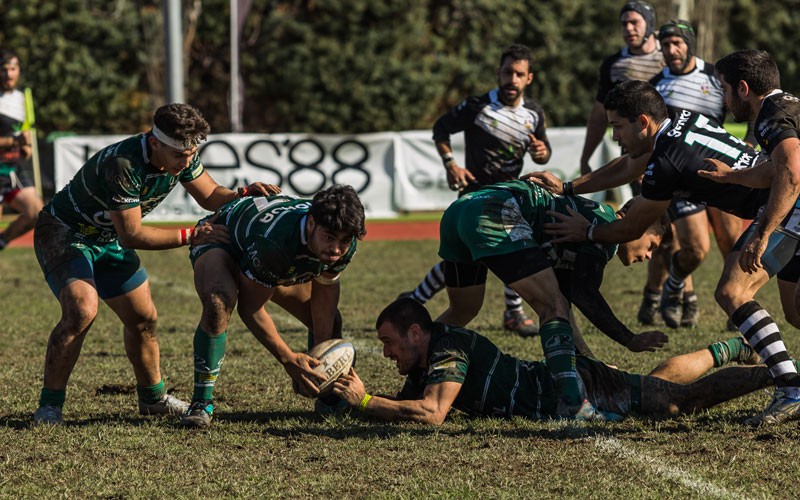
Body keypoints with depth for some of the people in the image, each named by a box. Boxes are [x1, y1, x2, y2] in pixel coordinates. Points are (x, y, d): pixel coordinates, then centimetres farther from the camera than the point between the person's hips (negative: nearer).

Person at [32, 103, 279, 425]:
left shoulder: (182, 157, -11)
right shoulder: (123, 165, -36)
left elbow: (210, 196, 5)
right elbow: (131, 235, -31)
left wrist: (246, 193, -15)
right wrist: (191, 236, -29)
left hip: (108, 240, 8)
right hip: (64, 234, -8)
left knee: (143, 318, 11)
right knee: (82, 310, -29)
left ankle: (153, 397, 33)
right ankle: (49, 406, -20)